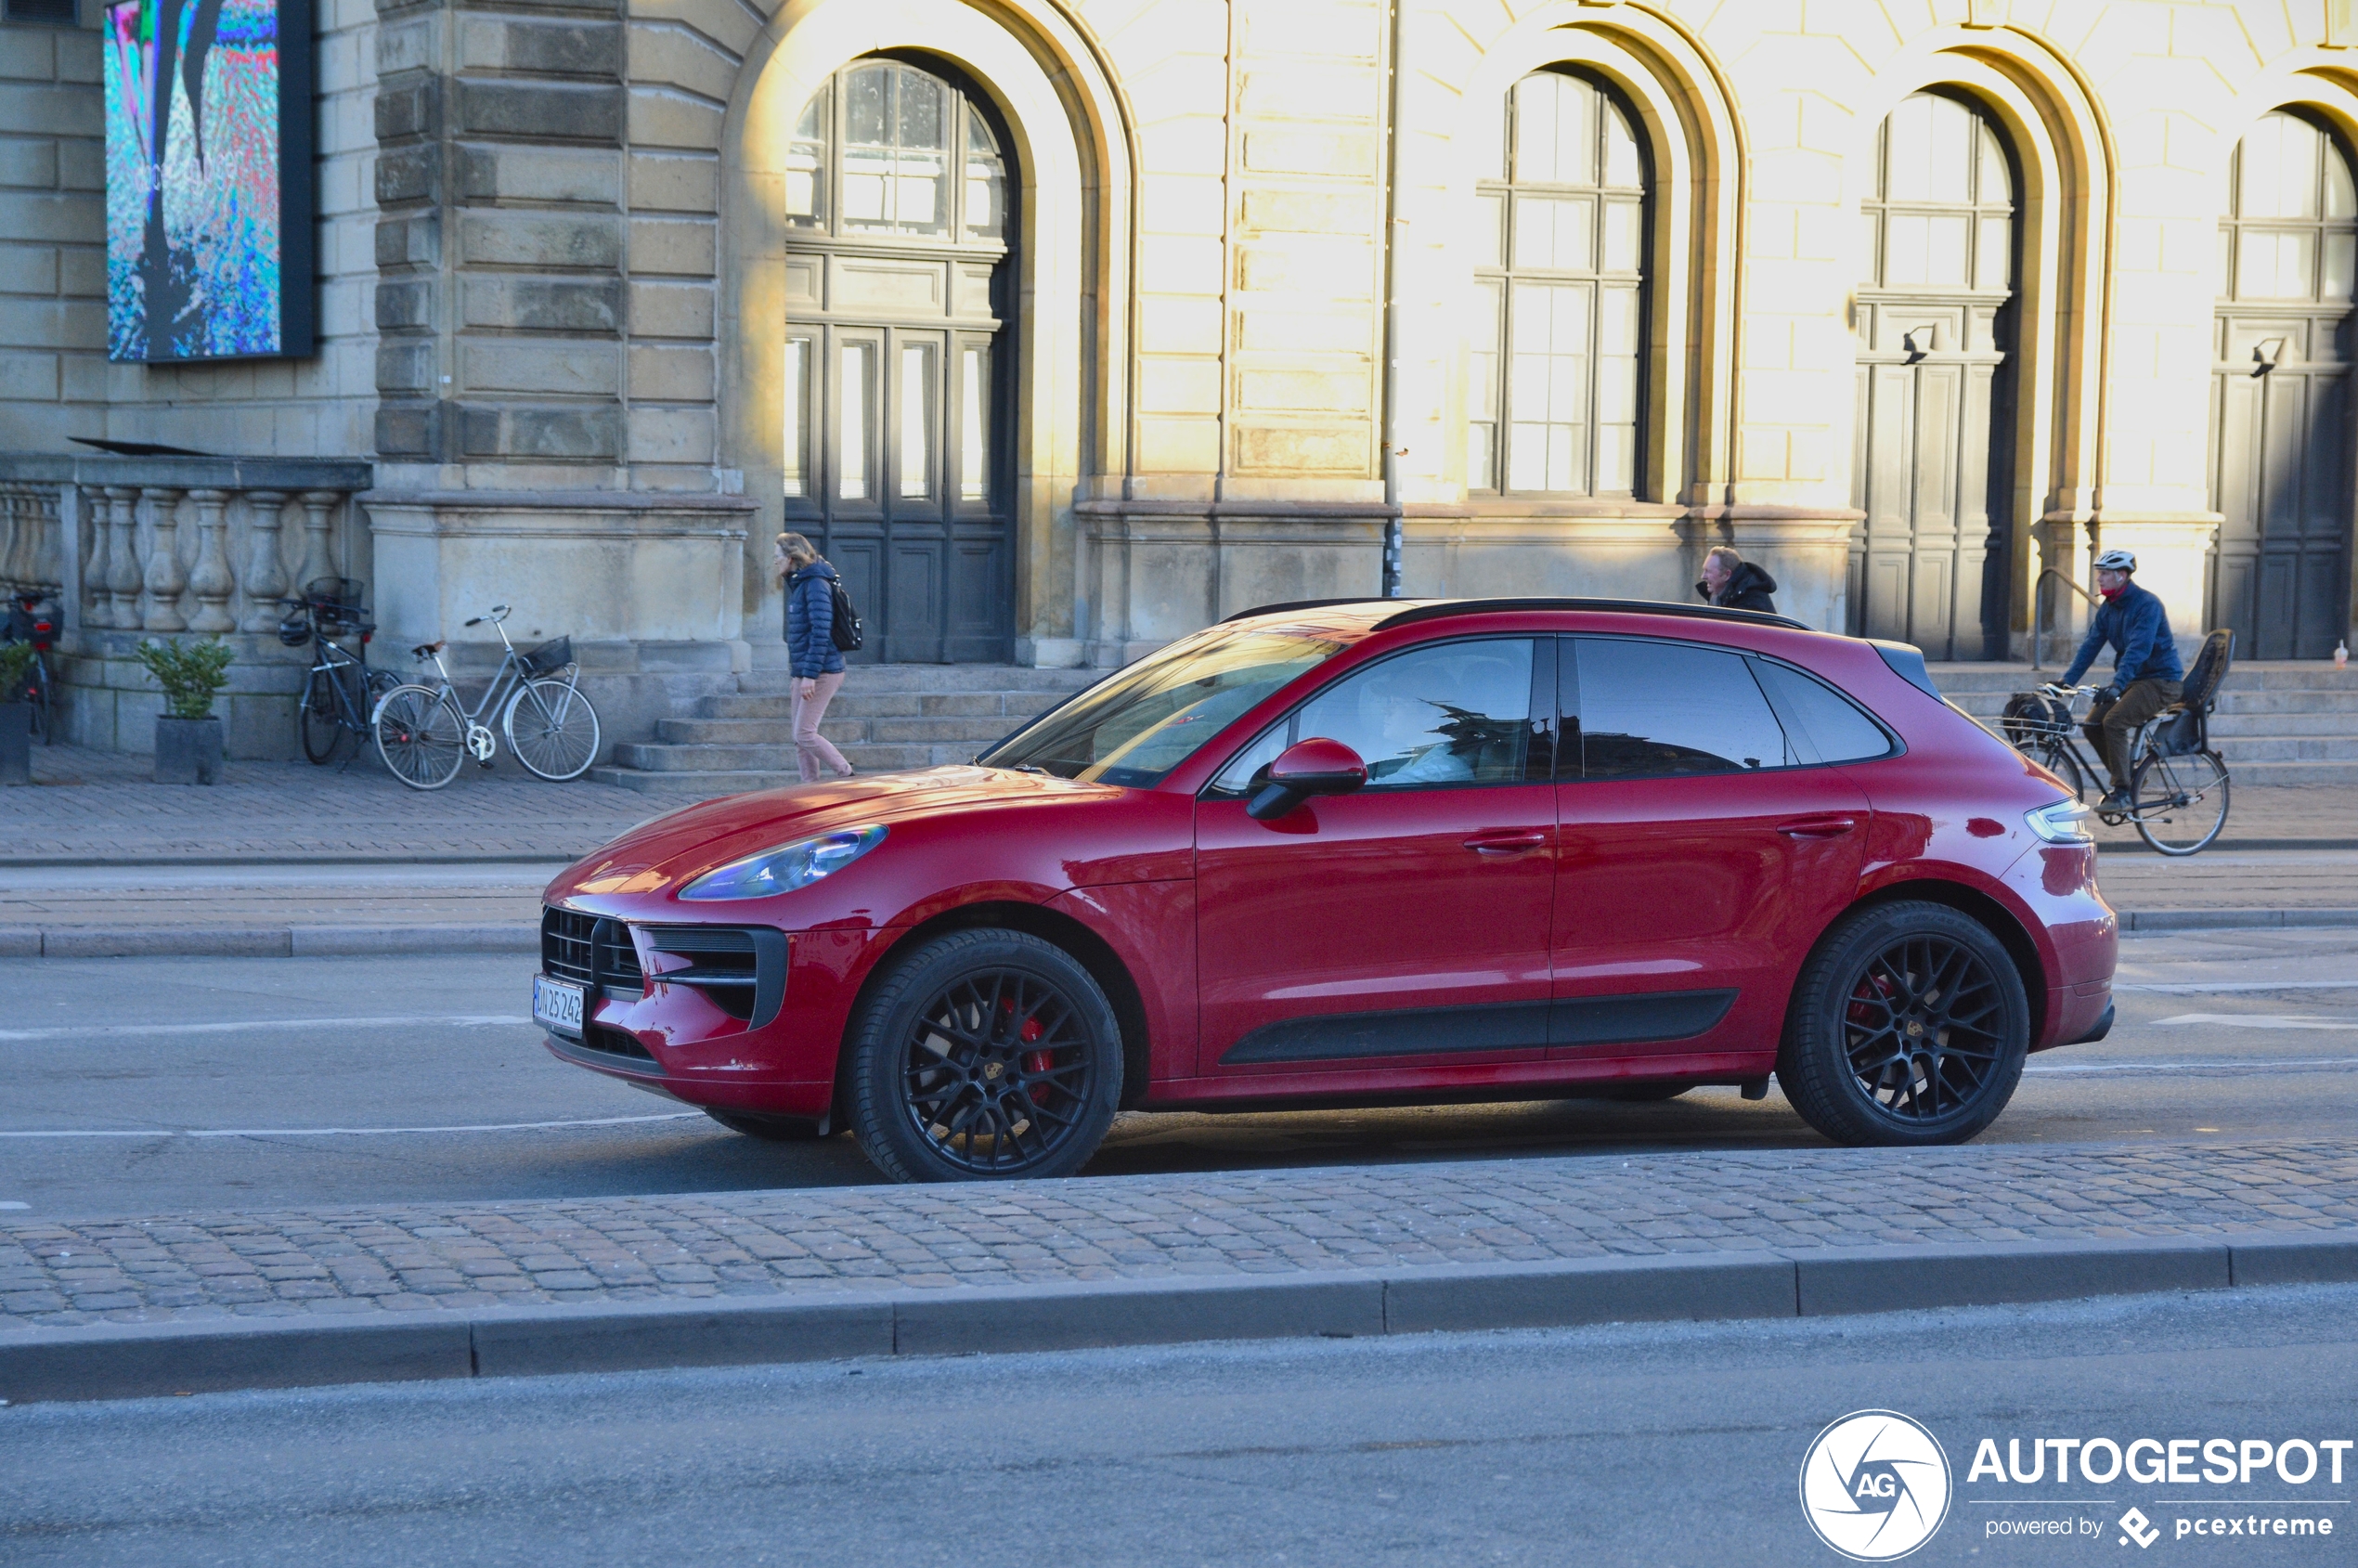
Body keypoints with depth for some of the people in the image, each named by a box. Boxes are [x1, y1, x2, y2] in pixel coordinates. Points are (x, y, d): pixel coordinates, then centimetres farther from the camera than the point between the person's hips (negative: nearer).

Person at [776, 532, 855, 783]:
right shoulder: (797, 584, 15)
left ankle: (849, 779, 0)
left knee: (804, 734, -11)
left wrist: (810, 675, -24)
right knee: (800, 738, 8)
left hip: (821, 671, -10)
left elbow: (821, 632, -22)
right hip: (803, 672, 10)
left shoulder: (815, 584, -14)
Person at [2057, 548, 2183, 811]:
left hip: (2161, 680, -8)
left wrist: (2116, 686, -41)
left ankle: (2122, 793, -20)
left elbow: (2138, 649, -30)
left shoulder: (2147, 604, -19)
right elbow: (2091, 646, 3)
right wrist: (2066, 680, -8)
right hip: (2134, 679, 8)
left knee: (2114, 721, -26)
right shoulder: (2108, 608, 6)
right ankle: (2123, 777, 12)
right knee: (2092, 725, -5)